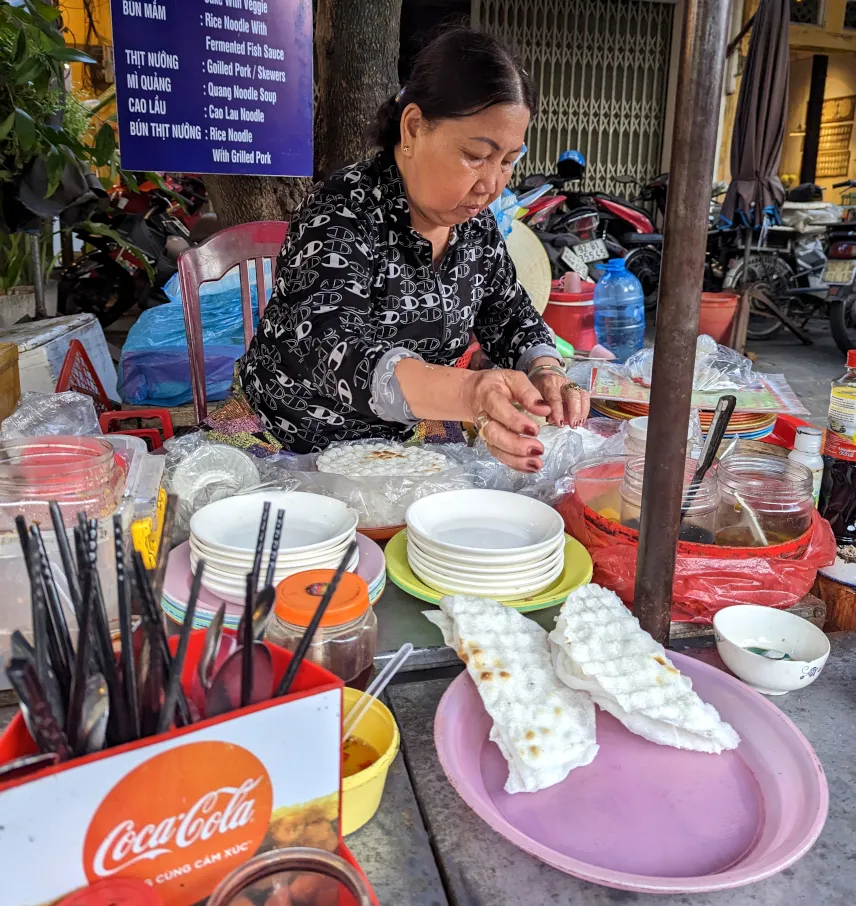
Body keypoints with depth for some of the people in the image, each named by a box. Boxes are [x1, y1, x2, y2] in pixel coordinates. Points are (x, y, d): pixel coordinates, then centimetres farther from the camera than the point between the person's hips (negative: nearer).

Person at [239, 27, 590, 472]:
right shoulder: (344, 214, -22)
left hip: (402, 448, 6)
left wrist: (545, 371, -15)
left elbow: (508, 315, 8)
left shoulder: (473, 220, -2)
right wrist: (465, 392, -54)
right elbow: (324, 349, -37)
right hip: (293, 451, -6)